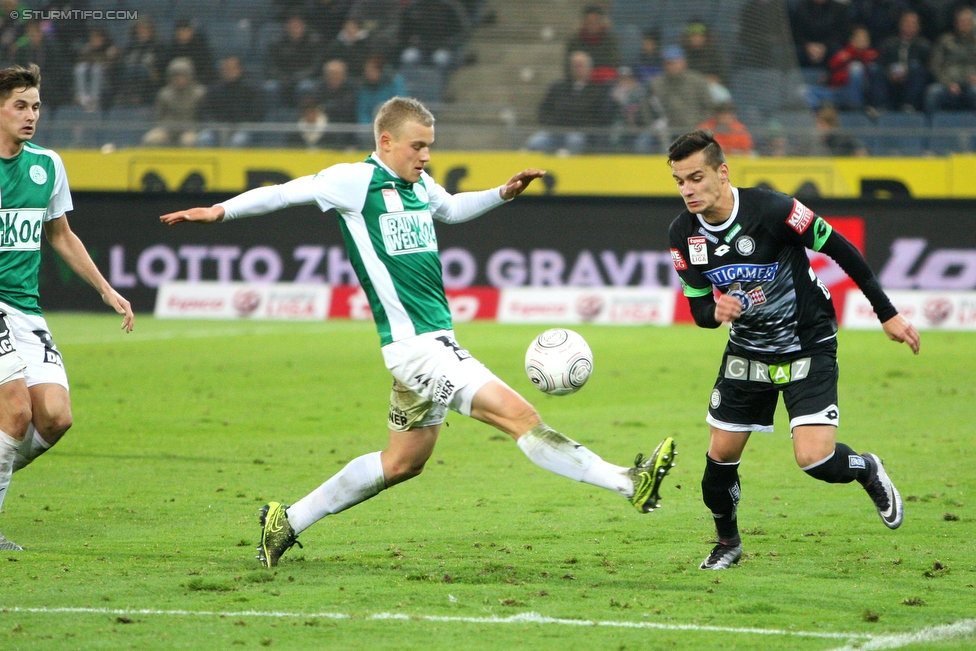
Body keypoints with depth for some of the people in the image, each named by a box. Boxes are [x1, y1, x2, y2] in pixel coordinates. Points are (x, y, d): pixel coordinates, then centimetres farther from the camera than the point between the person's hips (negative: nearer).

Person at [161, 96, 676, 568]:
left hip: (435, 342, 10)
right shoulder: (357, 181, -7)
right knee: (518, 414, -17)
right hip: (413, 341, -10)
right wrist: (220, 212, -1)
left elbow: (451, 209, 36)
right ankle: (628, 483, -24)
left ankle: (288, 521, 28)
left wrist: (503, 194, 22)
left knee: (405, 460, 19)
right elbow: (288, 193, 0)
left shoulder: (420, 186, 15)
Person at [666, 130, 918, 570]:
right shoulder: (683, 235, -9)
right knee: (721, 455, 4)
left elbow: (840, 250, -15)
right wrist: (715, 312, -26)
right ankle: (727, 543, 31)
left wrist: (887, 314, -9)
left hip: (808, 347, -5)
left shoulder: (770, 209, -25)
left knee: (814, 458, -18)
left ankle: (868, 471, 17)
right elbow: (699, 308, 0)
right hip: (747, 349, 5)